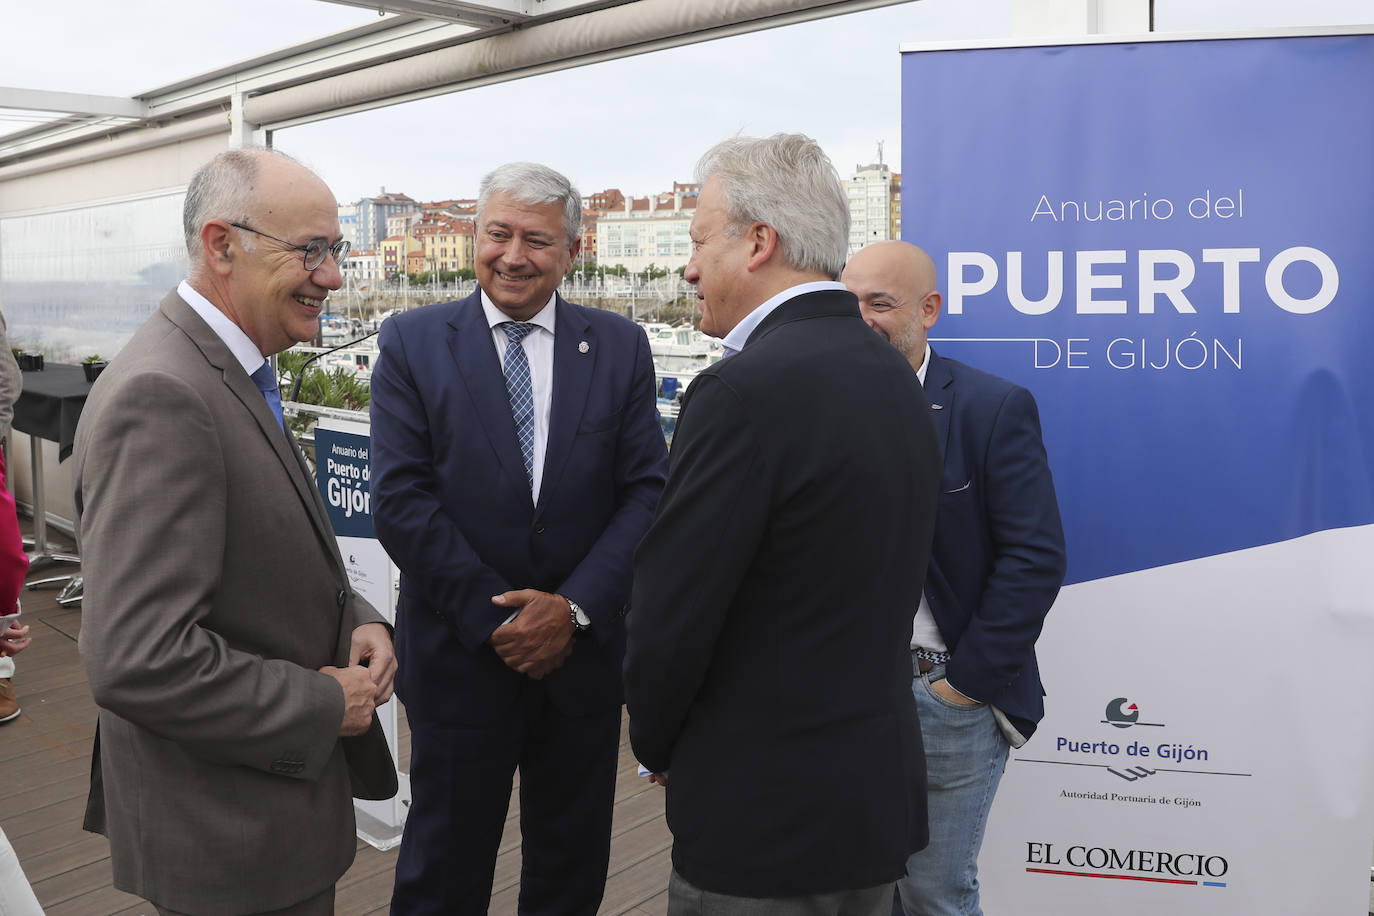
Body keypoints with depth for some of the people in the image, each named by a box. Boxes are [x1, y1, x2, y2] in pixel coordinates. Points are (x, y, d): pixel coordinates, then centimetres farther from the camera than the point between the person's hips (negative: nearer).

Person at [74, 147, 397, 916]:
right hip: (230, 838, -9)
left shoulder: (229, 373, 7)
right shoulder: (161, 397, -26)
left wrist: (356, 621, -3)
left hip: (279, 779, 9)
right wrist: (326, 704, -20)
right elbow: (136, 662, -31)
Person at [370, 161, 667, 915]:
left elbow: (646, 492, -4)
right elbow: (400, 499, -10)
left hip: (581, 653, 2)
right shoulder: (412, 342, -3)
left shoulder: (621, 348, 1)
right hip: (460, 656, -2)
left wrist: (575, 607, -16)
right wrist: (495, 615, -15)